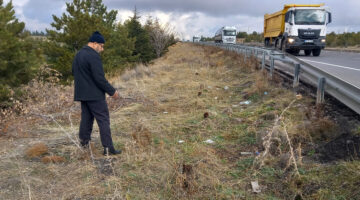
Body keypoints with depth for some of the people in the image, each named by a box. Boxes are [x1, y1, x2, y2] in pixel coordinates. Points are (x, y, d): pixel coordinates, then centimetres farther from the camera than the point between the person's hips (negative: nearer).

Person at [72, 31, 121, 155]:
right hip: (95, 95, -9)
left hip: (82, 94, 9)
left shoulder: (78, 55, 14)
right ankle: (108, 148, -6)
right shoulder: (93, 56, -16)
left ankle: (84, 142, 21)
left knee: (86, 118, 16)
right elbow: (99, 78, -20)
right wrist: (112, 91, -12)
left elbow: (75, 74, 23)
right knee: (103, 120, -5)